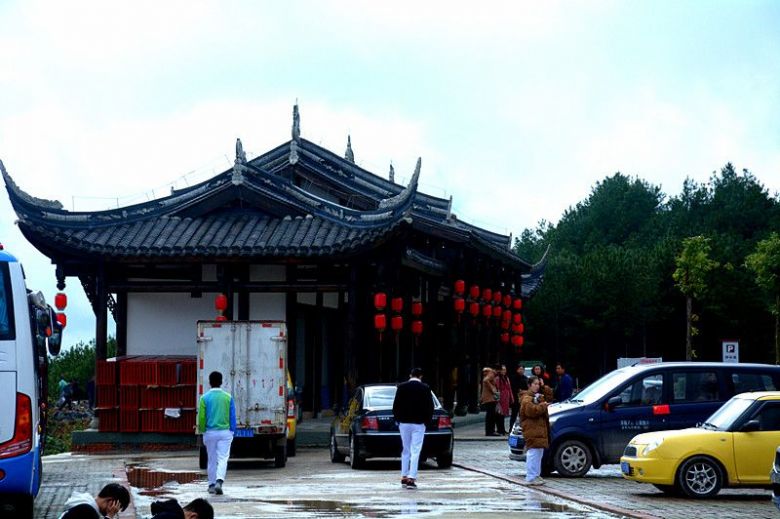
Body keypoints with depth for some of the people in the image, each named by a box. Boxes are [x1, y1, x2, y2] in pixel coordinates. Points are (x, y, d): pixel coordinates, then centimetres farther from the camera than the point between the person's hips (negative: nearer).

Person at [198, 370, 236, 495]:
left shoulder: (204, 398, -5)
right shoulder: (228, 397, -3)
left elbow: (201, 417, -5)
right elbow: (232, 416, 0)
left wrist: (202, 430, 10)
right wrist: (232, 431, 10)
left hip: (210, 433, 1)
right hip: (225, 432, -1)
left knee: (212, 459, 12)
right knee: (222, 458, -1)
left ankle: (212, 485, 18)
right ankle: (219, 481, -20)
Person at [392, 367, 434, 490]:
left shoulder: (401, 387, 2)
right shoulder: (425, 388, -3)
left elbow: (396, 406, 1)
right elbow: (430, 407, -3)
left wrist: (398, 419, 12)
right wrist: (426, 420, 8)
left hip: (404, 423, 2)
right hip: (418, 424, -2)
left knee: (405, 451, 14)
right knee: (415, 452, -4)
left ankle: (404, 477, 16)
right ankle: (411, 478, -12)